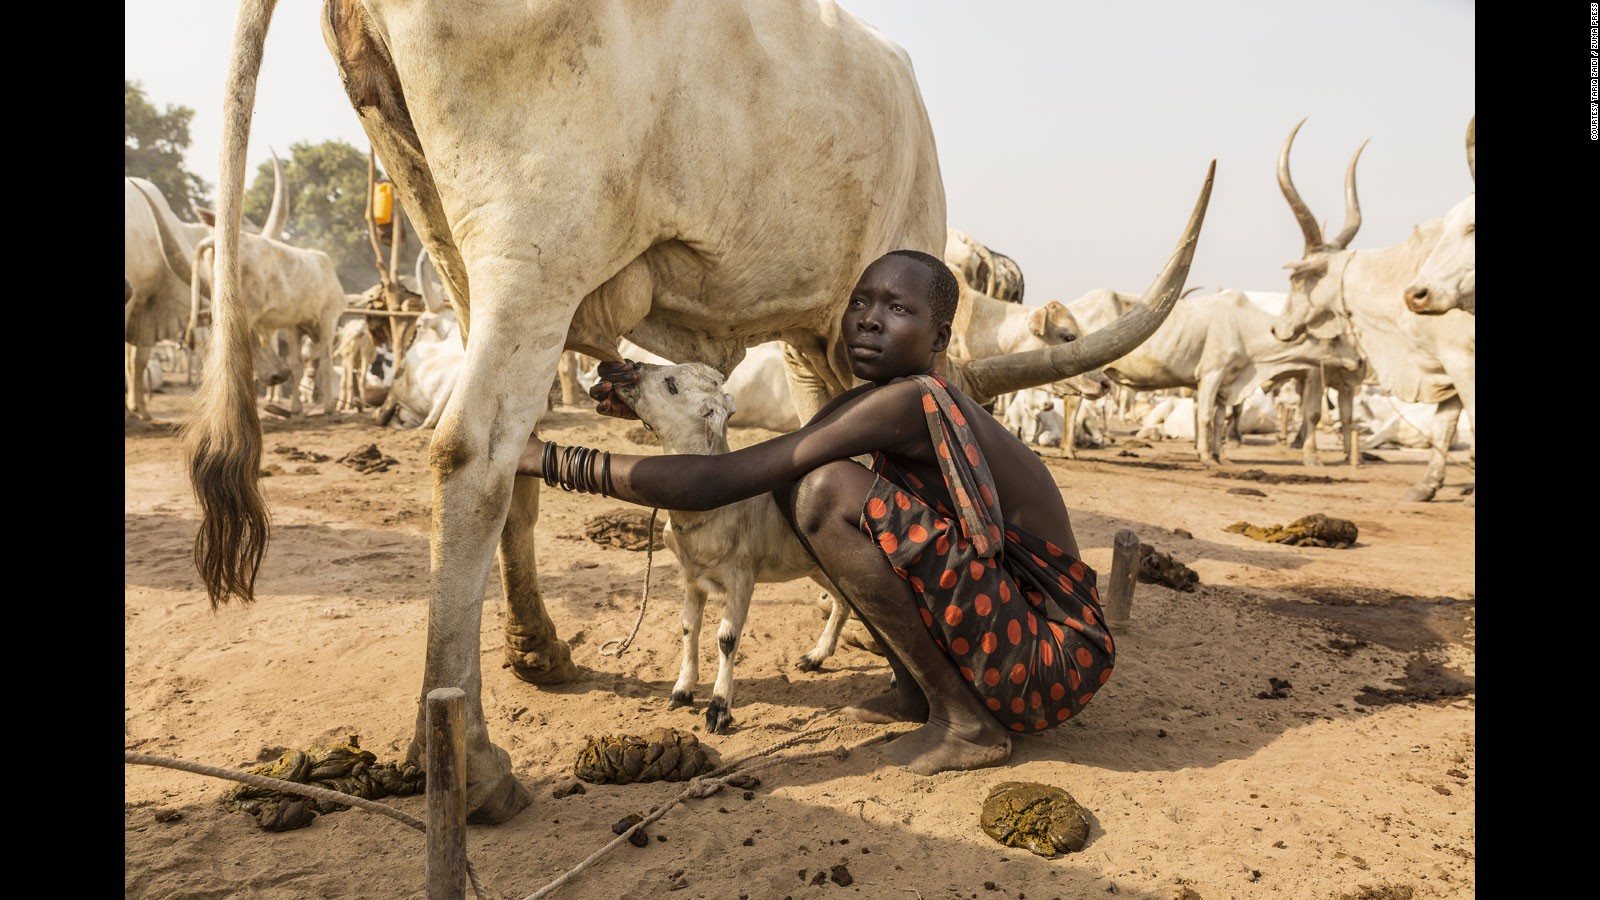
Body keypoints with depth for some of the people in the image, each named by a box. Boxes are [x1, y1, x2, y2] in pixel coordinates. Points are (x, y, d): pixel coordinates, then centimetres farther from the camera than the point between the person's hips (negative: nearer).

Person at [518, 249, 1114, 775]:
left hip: (1053, 666, -9)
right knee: (793, 481, 6)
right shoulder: (894, 403, 7)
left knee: (828, 488, -24)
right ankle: (916, 691, 12)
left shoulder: (908, 401, -21)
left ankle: (964, 722, -11)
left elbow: (716, 482, -26)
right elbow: (770, 466, 13)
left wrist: (547, 459, -20)